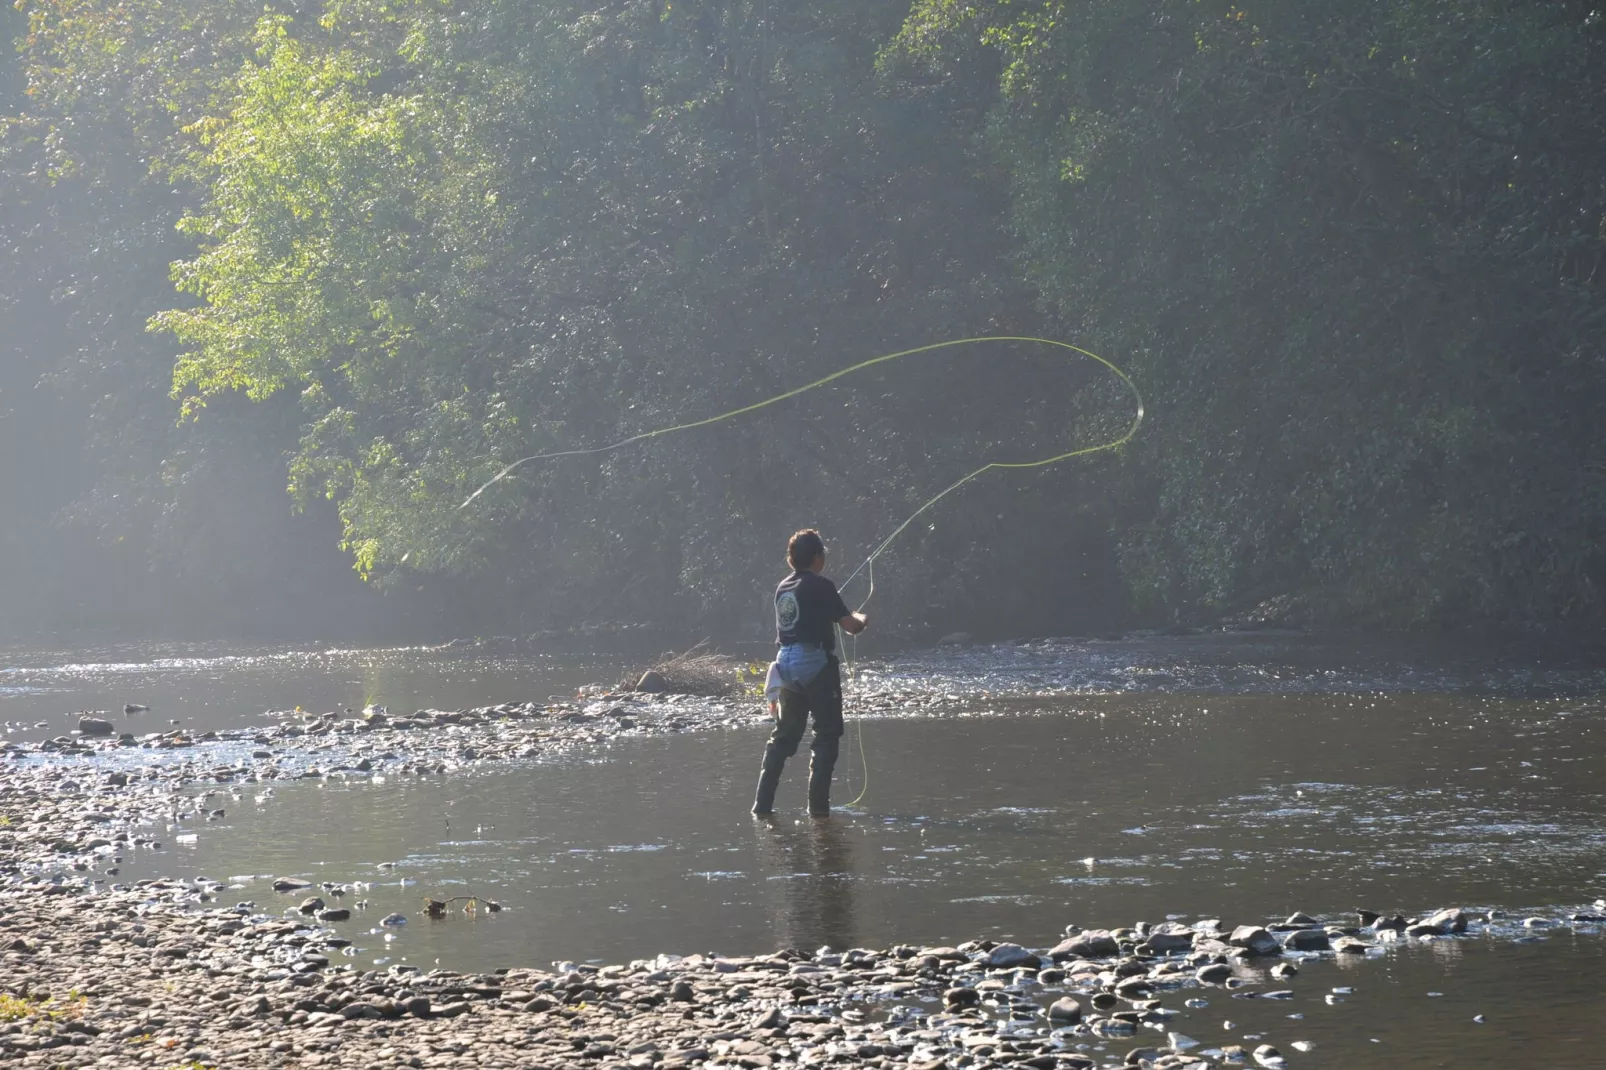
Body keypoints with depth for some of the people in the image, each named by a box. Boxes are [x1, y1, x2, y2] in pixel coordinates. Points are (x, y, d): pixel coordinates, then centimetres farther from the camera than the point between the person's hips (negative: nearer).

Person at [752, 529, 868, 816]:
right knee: (827, 734, 1)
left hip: (787, 665, 7)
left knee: (784, 735, 13)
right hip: (817, 663, -7)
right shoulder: (820, 586, -10)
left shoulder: (782, 588, 11)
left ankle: (763, 801, 8)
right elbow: (850, 626, -9)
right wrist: (862, 619, 13)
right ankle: (818, 803, -4)